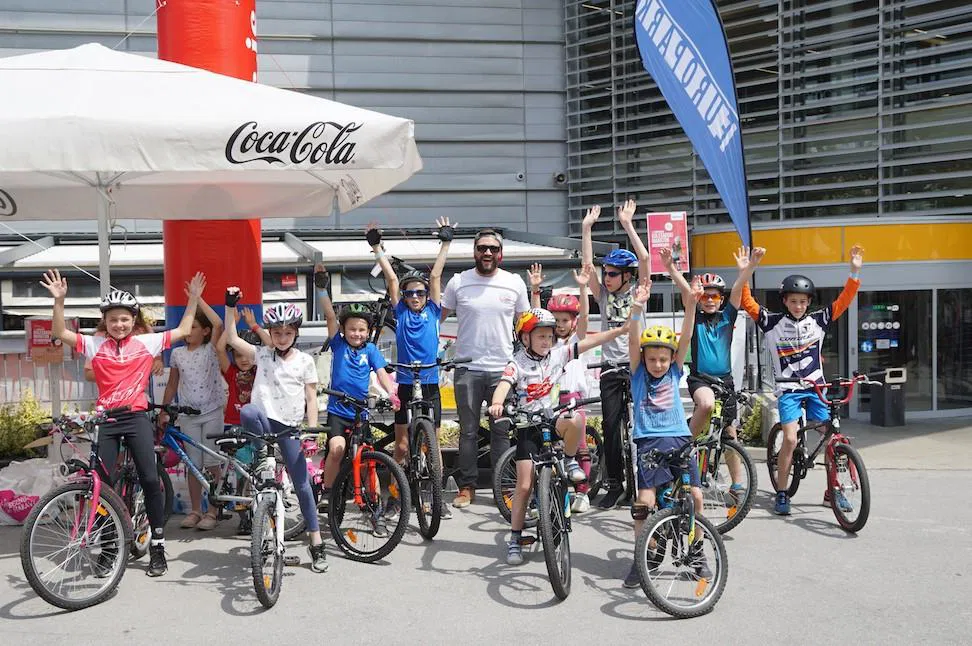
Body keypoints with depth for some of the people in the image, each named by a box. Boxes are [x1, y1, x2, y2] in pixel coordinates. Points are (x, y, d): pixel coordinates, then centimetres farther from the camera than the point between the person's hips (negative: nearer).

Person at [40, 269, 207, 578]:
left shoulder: (147, 342, 4)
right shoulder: (95, 345, 4)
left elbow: (183, 331, 8)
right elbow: (60, 333, -2)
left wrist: (193, 299, 3)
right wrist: (59, 300, -12)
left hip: (136, 418, -1)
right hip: (105, 420, 1)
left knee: (150, 480, -6)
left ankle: (157, 546, 4)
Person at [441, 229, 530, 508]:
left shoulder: (515, 283, 4)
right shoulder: (458, 282, 1)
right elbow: (437, 318, 8)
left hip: (503, 369, 0)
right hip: (467, 369, 0)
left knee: (502, 431, 4)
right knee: (468, 431, 5)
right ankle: (467, 487, 14)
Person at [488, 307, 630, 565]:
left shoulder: (558, 354, 2)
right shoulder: (518, 363, -5)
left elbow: (589, 342, -4)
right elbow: (504, 385, -23)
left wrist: (621, 330, -13)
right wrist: (497, 404, -45)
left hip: (554, 419, 2)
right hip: (529, 426, -2)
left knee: (575, 420, -36)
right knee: (524, 485, -5)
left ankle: (570, 460, -6)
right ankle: (515, 539, 8)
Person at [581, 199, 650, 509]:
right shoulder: (603, 295, 8)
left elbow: (644, 259, -12)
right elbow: (587, 265, -3)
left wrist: (628, 224, -14)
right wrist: (586, 229, -8)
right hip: (611, 367, 2)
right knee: (610, 427, 0)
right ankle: (614, 484, 7)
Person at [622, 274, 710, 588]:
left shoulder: (674, 373, 10)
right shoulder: (638, 373, 5)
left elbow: (686, 338, -3)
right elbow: (633, 341, -11)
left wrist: (690, 305, -17)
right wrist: (637, 307, -25)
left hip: (679, 438, 3)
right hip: (648, 441, -2)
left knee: (694, 495, -4)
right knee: (645, 500, -14)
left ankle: (696, 552, 17)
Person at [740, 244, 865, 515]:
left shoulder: (818, 320, 4)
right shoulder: (773, 322, -2)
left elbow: (844, 301, 1)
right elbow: (747, 303, -7)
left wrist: (855, 271, -9)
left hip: (816, 387, 3)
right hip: (788, 389, -3)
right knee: (790, 439, -14)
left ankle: (833, 490, 14)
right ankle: (781, 493, -1)